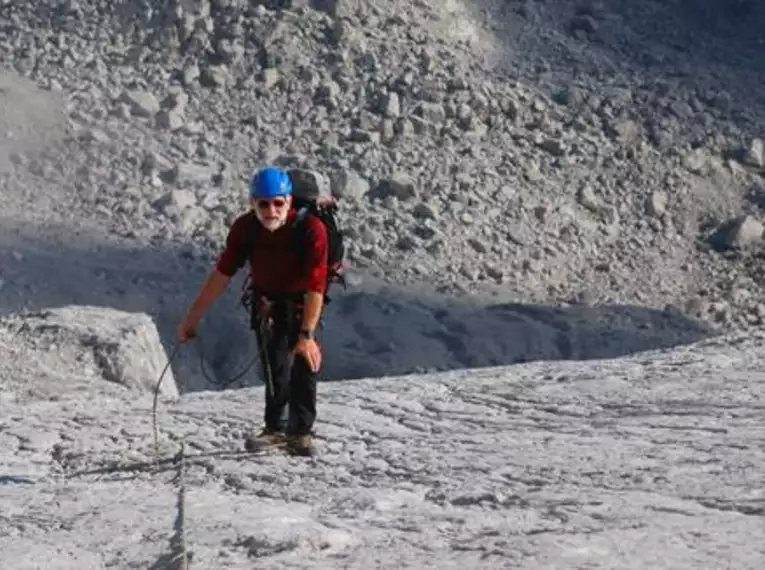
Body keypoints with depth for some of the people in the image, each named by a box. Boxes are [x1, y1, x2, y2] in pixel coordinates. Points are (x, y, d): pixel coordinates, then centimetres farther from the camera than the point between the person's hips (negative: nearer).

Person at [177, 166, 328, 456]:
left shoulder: (311, 229, -33)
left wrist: (307, 334, -41)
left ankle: (300, 430, 2)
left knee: (304, 362, -10)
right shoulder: (245, 228, -22)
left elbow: (315, 287, -35)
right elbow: (222, 273, -13)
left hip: (301, 302, -2)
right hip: (268, 300, 2)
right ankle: (275, 427, 10)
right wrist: (193, 317, -11)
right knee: (275, 363, -4)